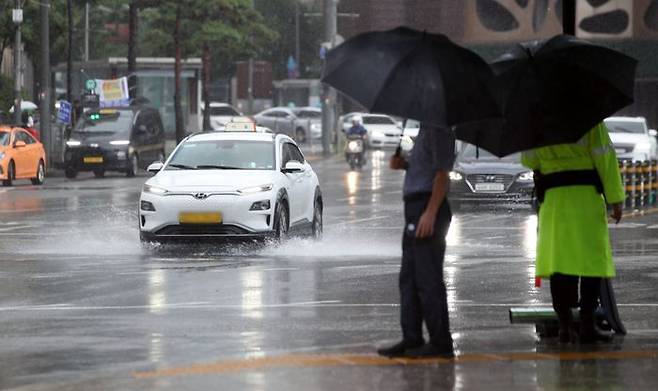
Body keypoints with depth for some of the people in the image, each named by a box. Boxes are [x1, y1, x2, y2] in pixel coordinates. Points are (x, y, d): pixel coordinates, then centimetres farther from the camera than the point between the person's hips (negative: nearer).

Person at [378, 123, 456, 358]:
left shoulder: (439, 129, -12)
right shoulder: (426, 127, 18)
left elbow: (442, 173, -18)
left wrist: (430, 213, -23)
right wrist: (404, 164, 8)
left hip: (428, 206, -10)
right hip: (415, 206, 10)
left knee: (428, 278, -7)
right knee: (409, 278, 11)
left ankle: (440, 342, -4)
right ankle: (411, 339, 15)